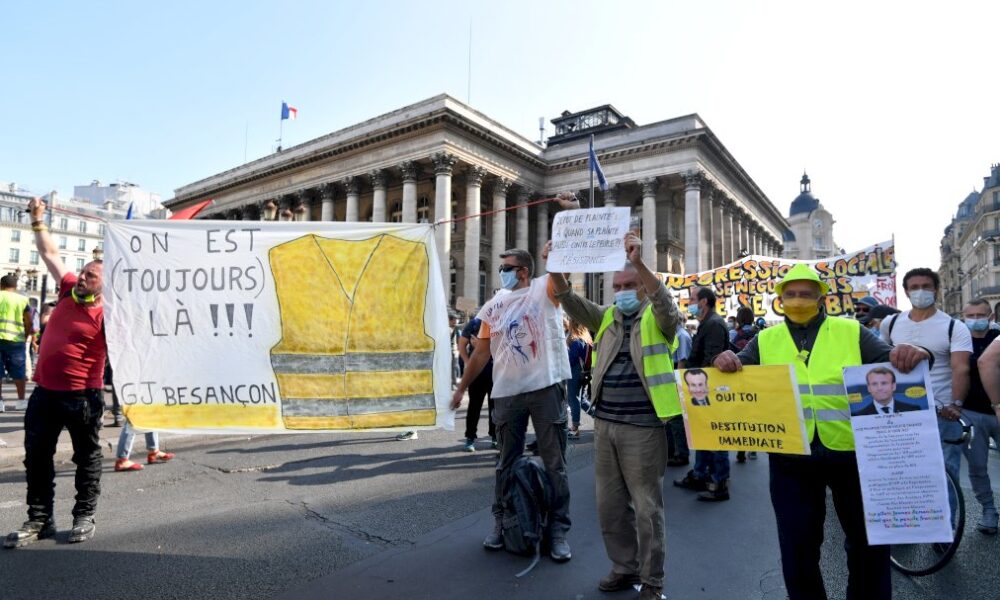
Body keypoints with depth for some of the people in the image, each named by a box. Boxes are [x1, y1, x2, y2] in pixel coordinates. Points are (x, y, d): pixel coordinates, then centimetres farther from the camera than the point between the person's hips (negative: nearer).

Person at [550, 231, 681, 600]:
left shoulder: (658, 320, -3)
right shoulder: (607, 318, 11)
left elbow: (664, 301, -25)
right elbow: (570, 301, -1)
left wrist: (638, 263, -39)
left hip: (642, 427, -5)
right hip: (604, 423, 6)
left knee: (647, 507, 7)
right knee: (609, 505, 15)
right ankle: (625, 568, 34)